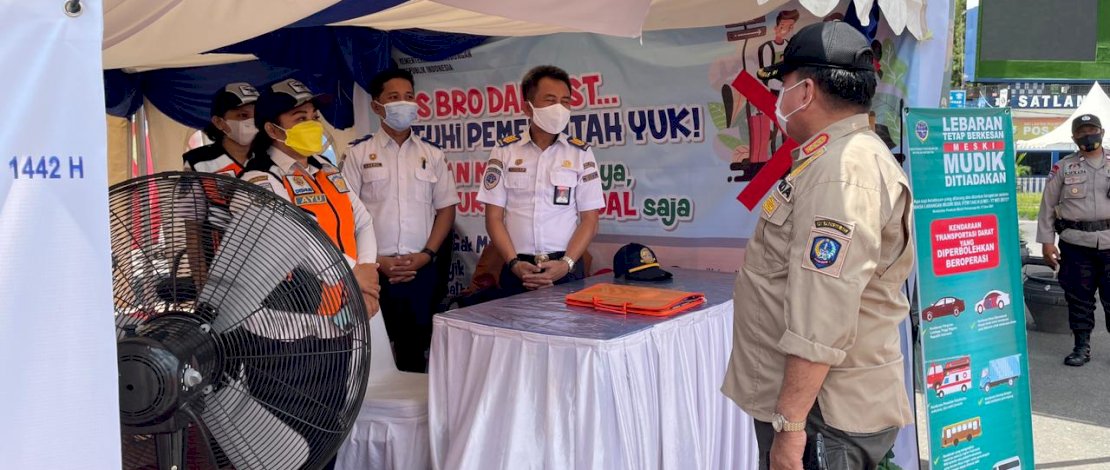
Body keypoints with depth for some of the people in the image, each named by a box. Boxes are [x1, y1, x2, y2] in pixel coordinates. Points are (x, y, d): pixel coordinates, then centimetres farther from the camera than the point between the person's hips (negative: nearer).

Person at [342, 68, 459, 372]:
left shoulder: (432, 155, 11)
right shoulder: (359, 154, 4)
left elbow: (446, 209, 10)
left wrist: (425, 255, -4)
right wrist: (375, 261, -9)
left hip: (421, 272, 2)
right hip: (372, 271, -2)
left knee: (415, 353, 7)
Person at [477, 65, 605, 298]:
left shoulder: (581, 153, 4)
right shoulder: (505, 151, 4)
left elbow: (589, 219, 2)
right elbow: (494, 217, 3)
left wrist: (566, 264, -11)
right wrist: (514, 263, -10)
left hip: (565, 270, 0)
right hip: (518, 271, 0)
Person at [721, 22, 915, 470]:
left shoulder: (843, 173, -22)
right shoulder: (836, 160, 14)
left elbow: (823, 321, -28)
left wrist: (790, 423, -25)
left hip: (822, 417, -10)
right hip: (825, 404, 10)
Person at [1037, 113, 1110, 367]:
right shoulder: (1063, 168, 5)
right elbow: (1047, 206, 5)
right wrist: (1047, 241, -1)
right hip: (1075, 244, 0)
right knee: (1079, 298, 7)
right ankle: (1082, 347, 19)